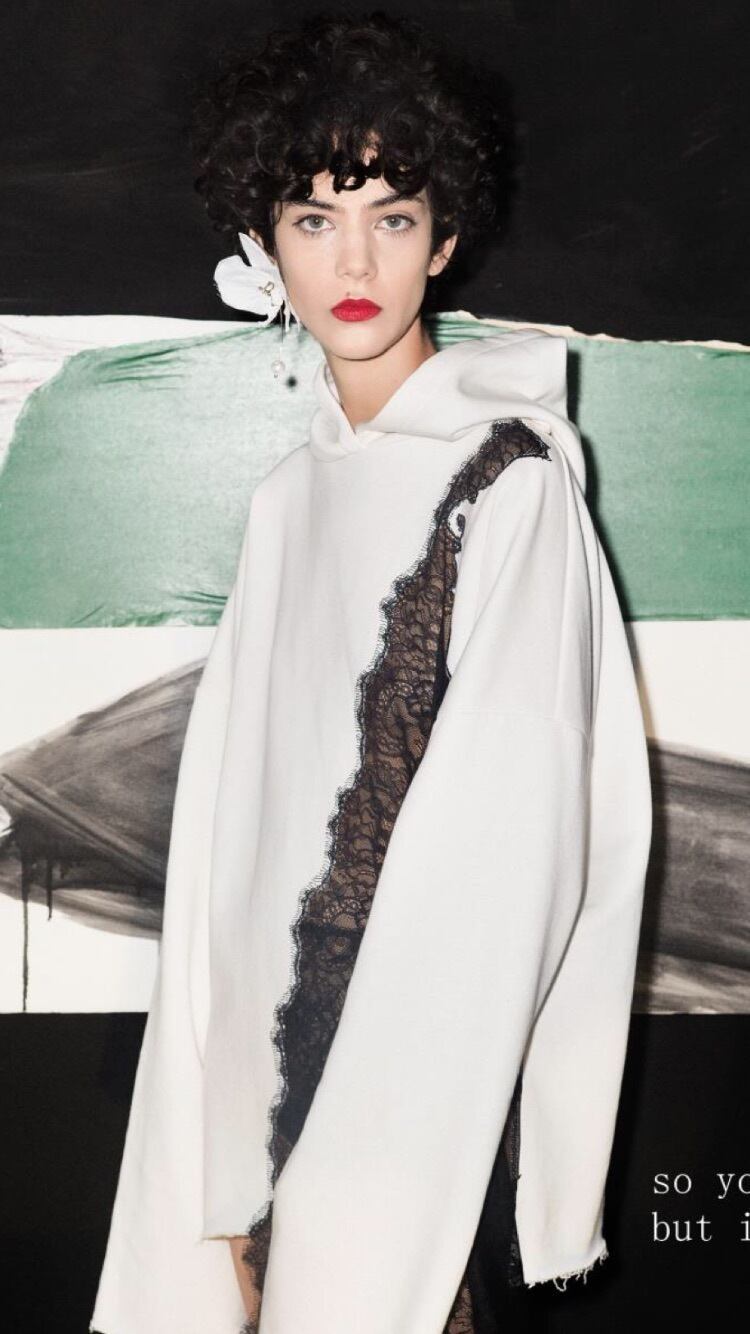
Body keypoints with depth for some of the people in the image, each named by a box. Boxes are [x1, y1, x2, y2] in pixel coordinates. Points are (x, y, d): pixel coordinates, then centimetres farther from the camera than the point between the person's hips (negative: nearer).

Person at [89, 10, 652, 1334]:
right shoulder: (294, 492, 10)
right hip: (272, 1055, 6)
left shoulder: (511, 476, -10)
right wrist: (229, 1189, 2)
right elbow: (233, 809, 7)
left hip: (418, 1078, -6)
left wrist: (353, 1192, -18)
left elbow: (503, 841, -16)